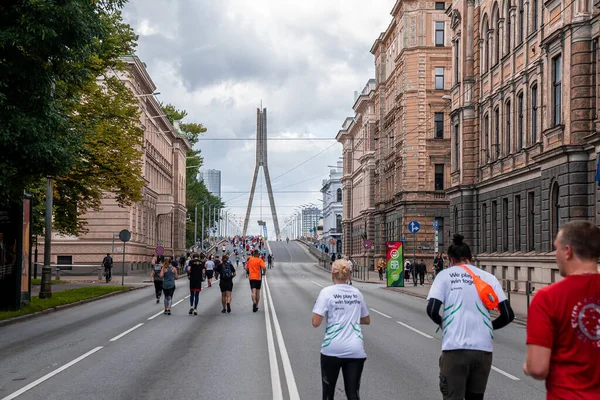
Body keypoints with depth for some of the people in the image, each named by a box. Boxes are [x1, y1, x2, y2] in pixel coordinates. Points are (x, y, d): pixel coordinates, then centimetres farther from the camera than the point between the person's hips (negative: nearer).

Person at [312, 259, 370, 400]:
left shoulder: (327, 292, -5)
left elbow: (316, 323, -10)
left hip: (333, 349, -3)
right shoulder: (356, 293, 9)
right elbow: (366, 320, 21)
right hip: (356, 350, 3)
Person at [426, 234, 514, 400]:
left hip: (455, 347, -3)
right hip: (484, 348, 3)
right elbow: (508, 315, 5)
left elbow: (432, 310, -6)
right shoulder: (488, 277, 9)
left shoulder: (445, 275, 4)